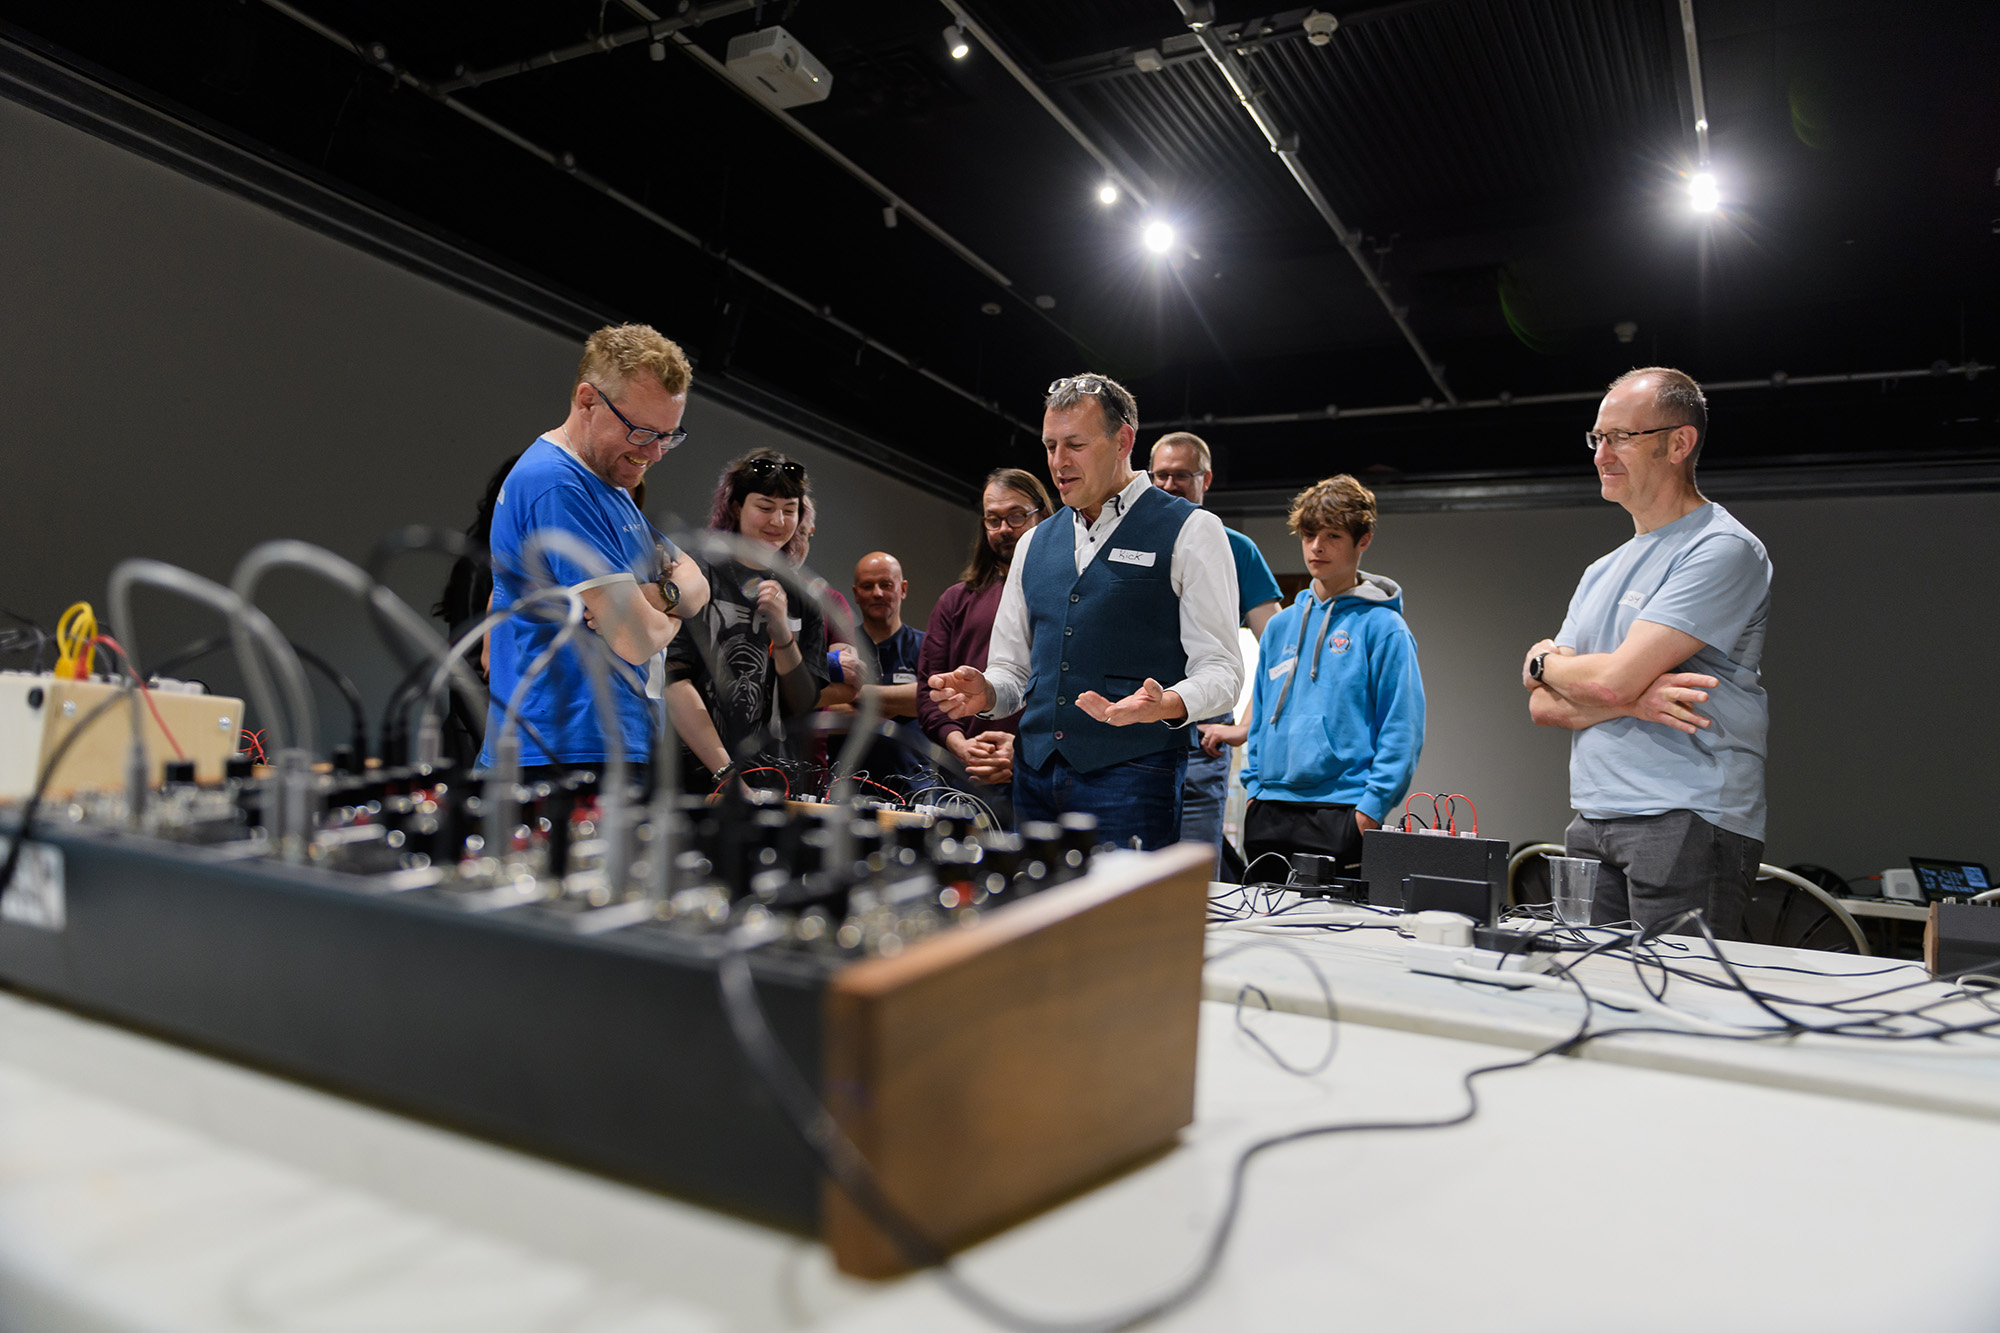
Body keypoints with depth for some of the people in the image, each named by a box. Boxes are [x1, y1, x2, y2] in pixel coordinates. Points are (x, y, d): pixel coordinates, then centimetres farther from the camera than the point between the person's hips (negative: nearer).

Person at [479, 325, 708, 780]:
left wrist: (656, 595, -8)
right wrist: (670, 611, 2)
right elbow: (636, 640, -21)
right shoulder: (554, 485, -16)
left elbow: (696, 584, 15)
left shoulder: (607, 482, 18)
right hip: (570, 755, -10)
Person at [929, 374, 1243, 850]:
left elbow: (1220, 669, -4)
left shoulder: (1191, 532, 1)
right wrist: (985, 692, -2)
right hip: (1035, 776, 5)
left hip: (1132, 777, -5)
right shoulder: (1035, 543, 18)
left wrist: (1166, 705, -25)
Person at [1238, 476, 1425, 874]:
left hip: (1344, 811, -5)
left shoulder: (1382, 627, -3)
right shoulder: (1280, 625, 13)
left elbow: (1402, 732, -8)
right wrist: (1254, 788, 10)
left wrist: (1371, 808, -14)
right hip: (1269, 810, 5)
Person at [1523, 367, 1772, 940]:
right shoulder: (1602, 572, 20)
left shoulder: (1722, 549, -6)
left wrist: (1543, 660, 6)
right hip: (1592, 825, 7)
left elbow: (1614, 678, -16)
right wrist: (1633, 700, -10)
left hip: (1687, 822, -7)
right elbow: (1543, 706, 10)